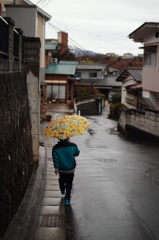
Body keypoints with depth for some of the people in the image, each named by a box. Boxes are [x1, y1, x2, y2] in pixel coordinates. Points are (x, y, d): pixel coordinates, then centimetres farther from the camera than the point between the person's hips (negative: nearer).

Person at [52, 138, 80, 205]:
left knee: (62, 179, 29)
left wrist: (56, 169, -3)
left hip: (61, 169, 1)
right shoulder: (73, 146, -16)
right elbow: (77, 153, 2)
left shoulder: (56, 148, -18)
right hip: (71, 169, -1)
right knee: (69, 184, 11)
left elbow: (55, 159, -13)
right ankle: (67, 199, 11)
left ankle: (62, 190, 53)